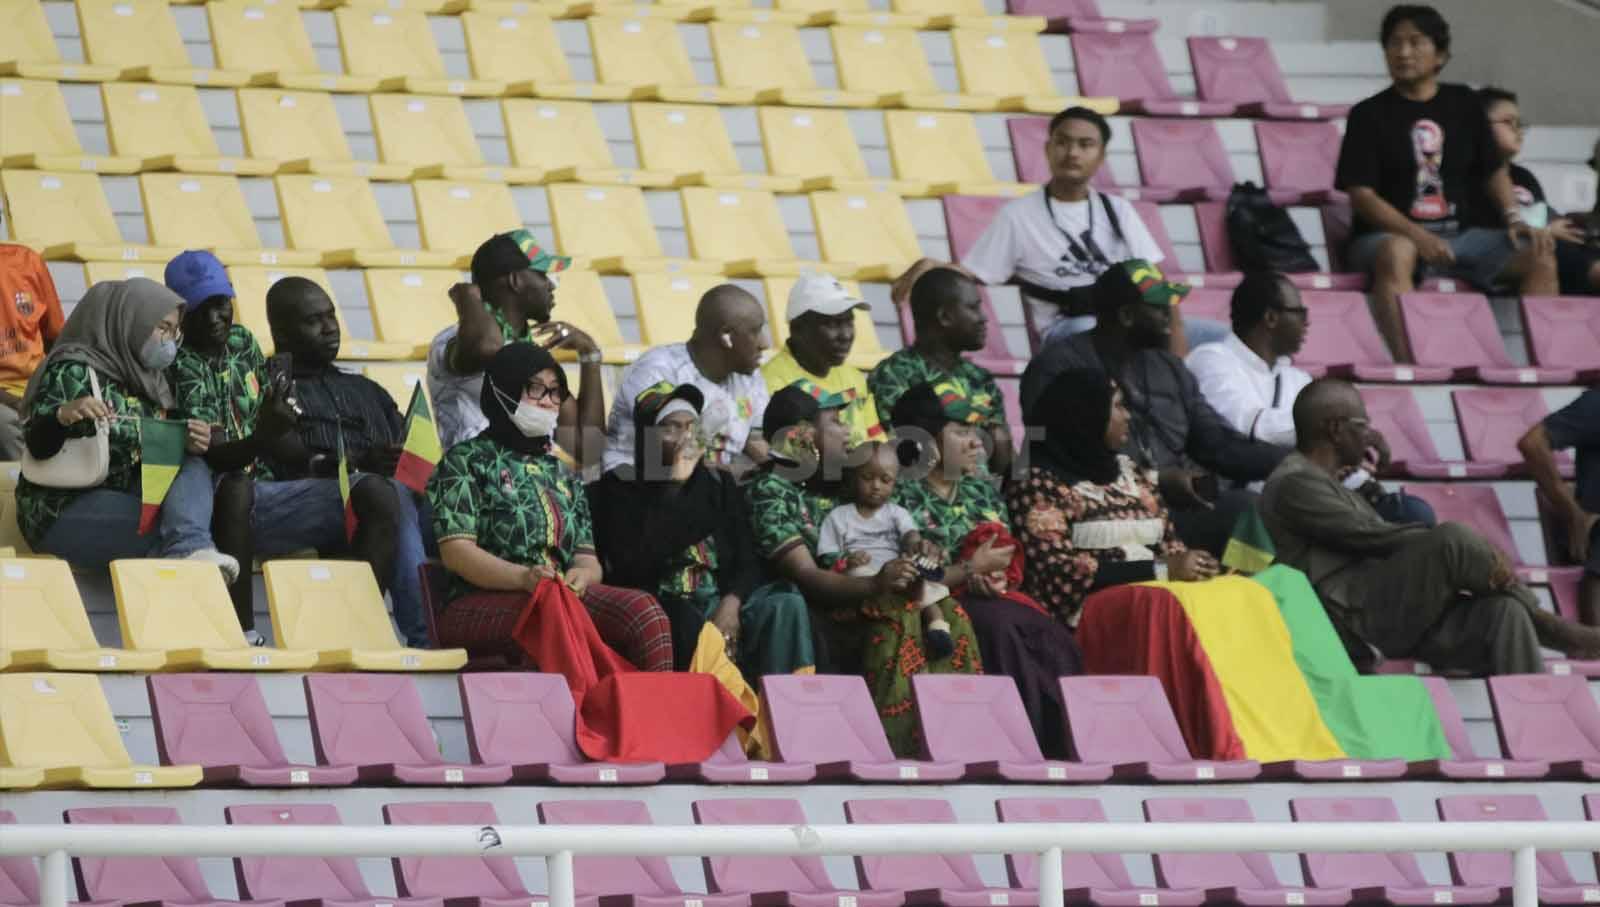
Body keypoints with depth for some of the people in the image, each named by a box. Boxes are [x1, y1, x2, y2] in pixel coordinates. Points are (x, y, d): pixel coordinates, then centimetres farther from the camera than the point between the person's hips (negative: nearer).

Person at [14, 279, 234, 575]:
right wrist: (63, 415, -40)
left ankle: (189, 551, -41)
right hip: (64, 512, -7)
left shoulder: (149, 379, 14)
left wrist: (187, 445, -10)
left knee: (193, 467, -19)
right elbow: (37, 445, -17)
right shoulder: (75, 370, -9)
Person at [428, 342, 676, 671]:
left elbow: (588, 559, 19)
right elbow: (456, 551, -5)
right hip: (479, 604, -5)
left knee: (642, 609, -28)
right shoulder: (465, 461, 9)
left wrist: (582, 575, -8)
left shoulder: (563, 476, 28)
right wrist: (524, 578, -21)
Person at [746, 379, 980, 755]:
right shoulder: (770, 490, -8)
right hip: (815, 617, -8)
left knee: (949, 618, -14)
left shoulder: (830, 486, 19)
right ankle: (894, 745, -31)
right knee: (899, 621, -31)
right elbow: (805, 577, -18)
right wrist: (874, 586, -33)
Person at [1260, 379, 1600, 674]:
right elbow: (1370, 536, -13)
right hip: (1354, 617, -9)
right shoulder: (1294, 484, -5)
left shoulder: (1338, 489, 29)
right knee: (1451, 539, -25)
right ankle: (1549, 627, -8)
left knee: (1502, 611, -13)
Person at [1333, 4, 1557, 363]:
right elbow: (1361, 195, -7)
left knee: (1540, 255, -16)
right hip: (1390, 235, -4)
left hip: (1461, 233, 5)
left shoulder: (1463, 104, 14)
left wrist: (1514, 218, -3)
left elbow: (1493, 170, 17)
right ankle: (1409, 368, -52)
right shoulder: (1369, 115, 1)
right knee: (1396, 253, -40)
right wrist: (1416, 235, -22)